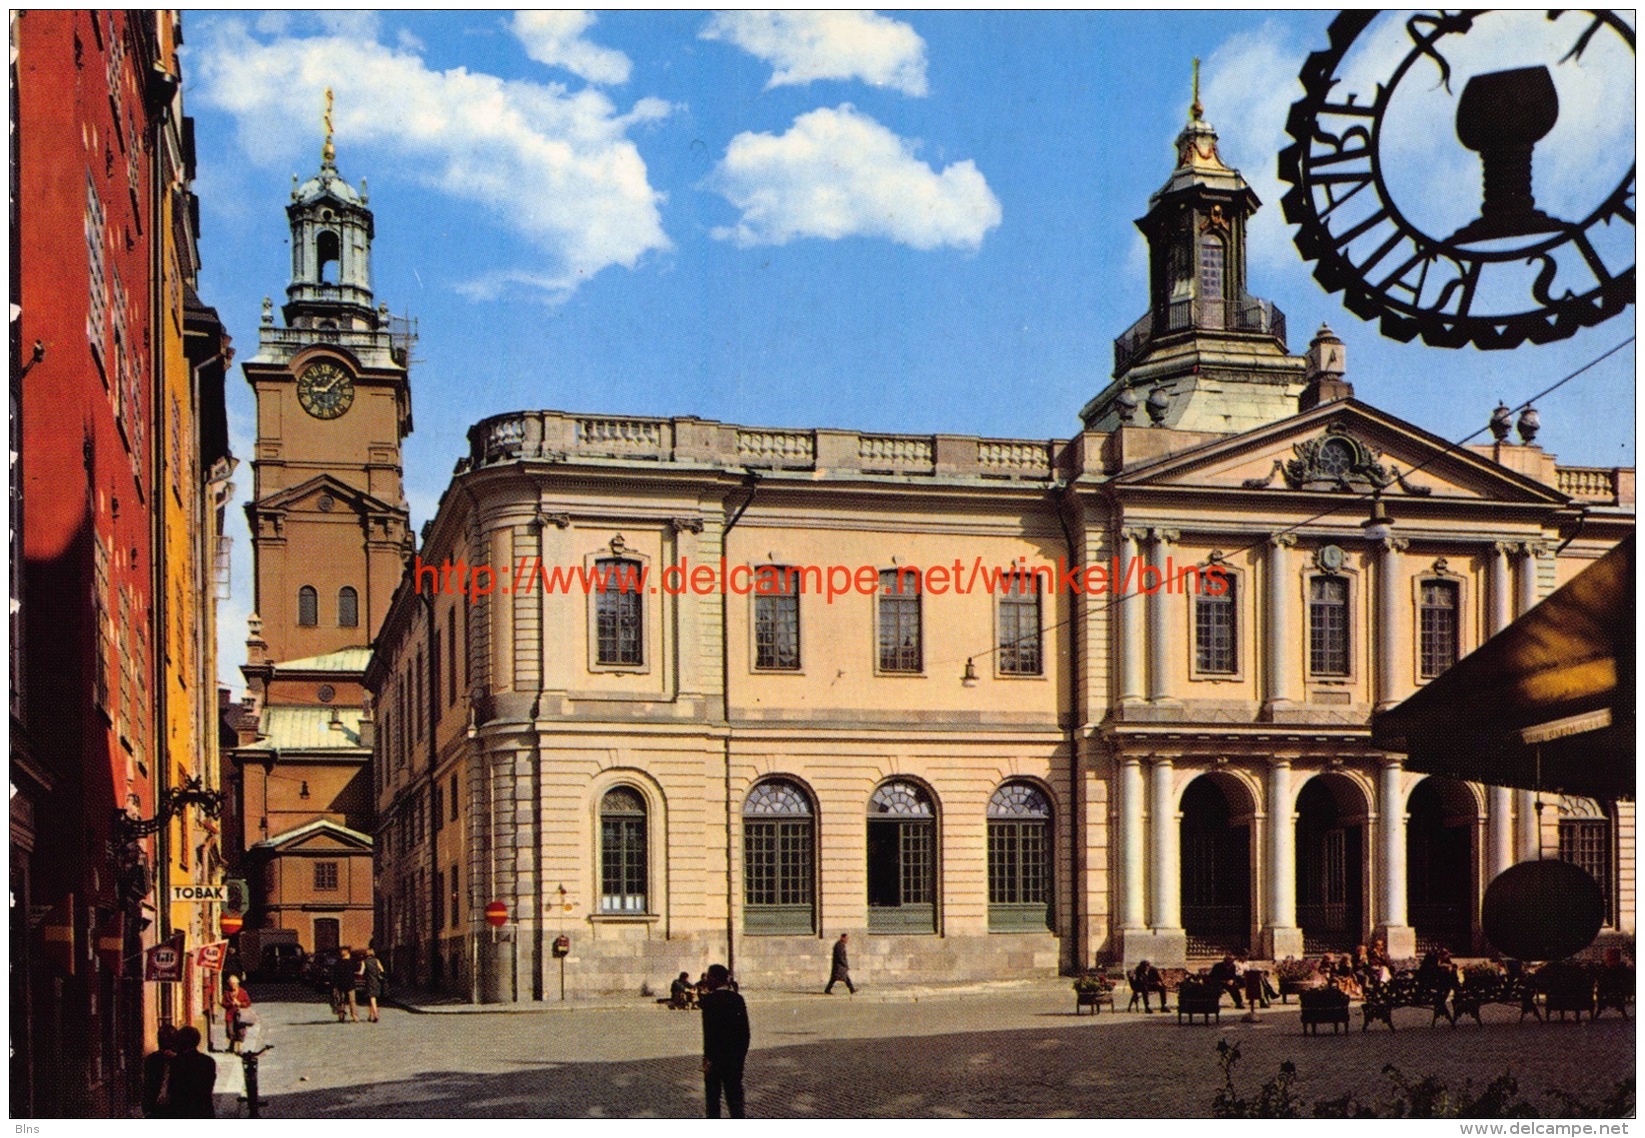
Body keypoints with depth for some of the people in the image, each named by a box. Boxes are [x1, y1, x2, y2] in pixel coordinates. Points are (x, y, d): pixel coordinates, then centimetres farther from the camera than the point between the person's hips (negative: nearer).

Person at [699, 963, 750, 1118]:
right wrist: (742, 1052, 16)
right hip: (736, 1056, 5)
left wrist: (708, 1058, -15)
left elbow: (709, 1030, -18)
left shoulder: (710, 999, -13)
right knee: (734, 1092, 9)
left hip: (716, 1054, -5)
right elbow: (745, 1030, 8)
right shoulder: (737, 998, 5)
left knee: (713, 1093, 7)